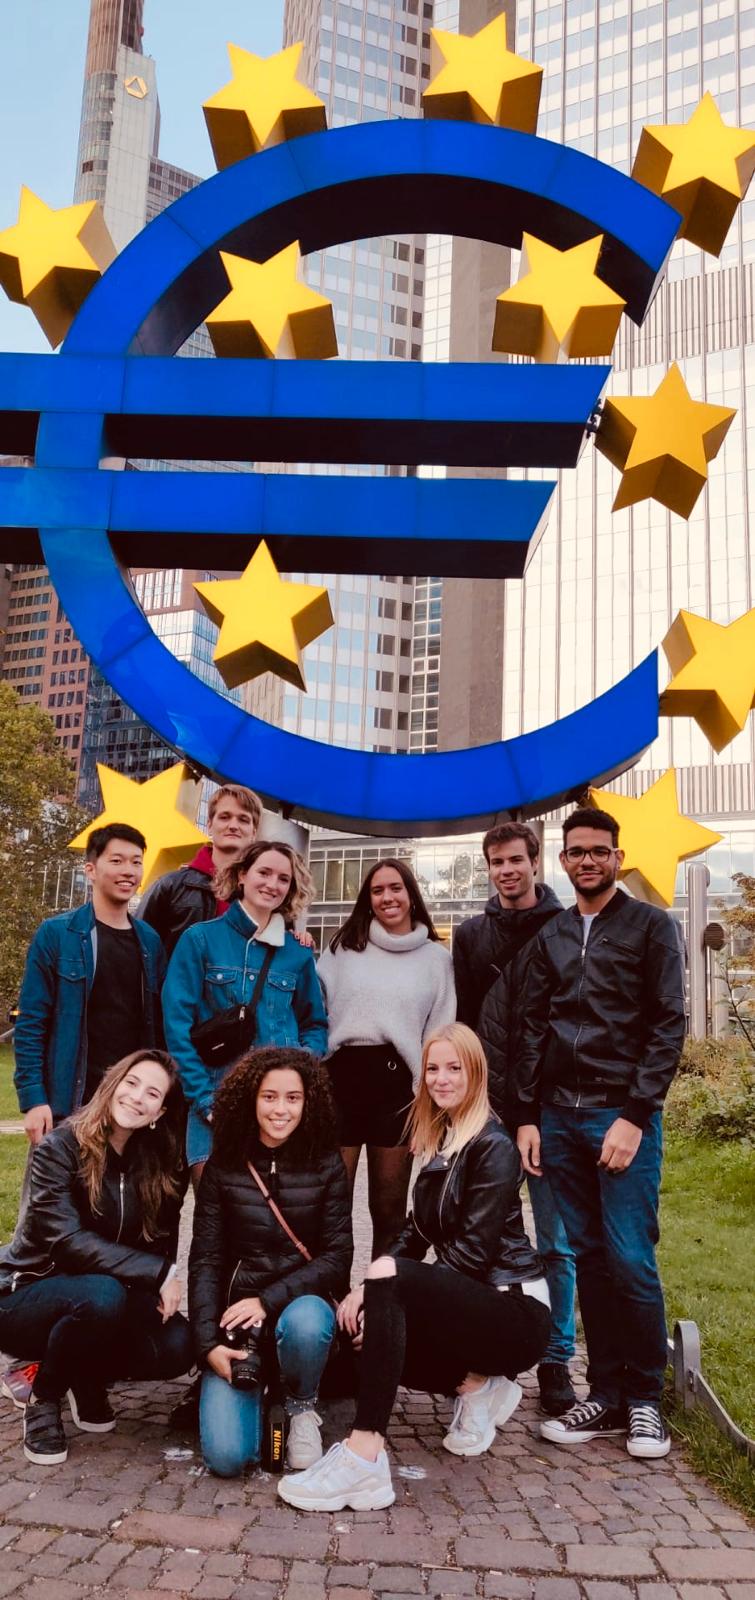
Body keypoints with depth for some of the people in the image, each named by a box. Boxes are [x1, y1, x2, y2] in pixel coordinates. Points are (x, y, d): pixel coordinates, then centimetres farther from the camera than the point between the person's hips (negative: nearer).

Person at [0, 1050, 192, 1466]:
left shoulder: (158, 1164, 0)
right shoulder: (60, 1147, -17)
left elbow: (160, 1243, 5)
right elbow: (67, 1241, -26)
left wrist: (164, 1289, -16)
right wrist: (156, 1273, -30)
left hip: (108, 1295, 5)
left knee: (176, 1345, -23)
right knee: (101, 1294, -37)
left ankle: (87, 1376, 9)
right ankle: (44, 1397, -8)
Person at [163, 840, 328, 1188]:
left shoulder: (298, 953, 11)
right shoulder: (201, 939, 1)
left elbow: (314, 1024, 18)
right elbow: (178, 1023, -4)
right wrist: (204, 1098, -10)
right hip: (215, 1099, -2)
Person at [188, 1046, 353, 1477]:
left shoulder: (326, 1165, -2)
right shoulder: (223, 1167, 1)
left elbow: (337, 1259, -6)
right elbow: (205, 1260, 1)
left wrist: (268, 1301, -17)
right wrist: (209, 1343, -11)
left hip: (302, 1301, 0)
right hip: (236, 1316, 1)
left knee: (304, 1322, -38)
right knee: (227, 1455, -18)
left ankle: (303, 1408, -4)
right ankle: (252, 1386, 17)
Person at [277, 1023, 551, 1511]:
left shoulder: (493, 1146, -13)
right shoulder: (442, 1142, 13)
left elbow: (474, 1252, -19)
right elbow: (417, 1234, 9)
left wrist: (385, 1273, -17)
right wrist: (367, 1286, -7)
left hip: (516, 1310, -9)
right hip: (471, 1304, 9)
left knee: (392, 1280, -30)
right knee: (362, 1334, 1)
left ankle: (363, 1460, -35)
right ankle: (475, 1387, 8)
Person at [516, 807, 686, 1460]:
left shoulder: (651, 926, 2)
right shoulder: (551, 937, 14)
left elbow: (669, 1026, -5)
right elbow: (533, 1031, 13)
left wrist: (635, 1117, -12)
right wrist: (528, 1117, 5)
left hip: (623, 1116, -4)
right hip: (560, 1118, 4)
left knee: (630, 1259, -5)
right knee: (588, 1258, 8)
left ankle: (645, 1399, 11)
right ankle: (606, 1395, 18)